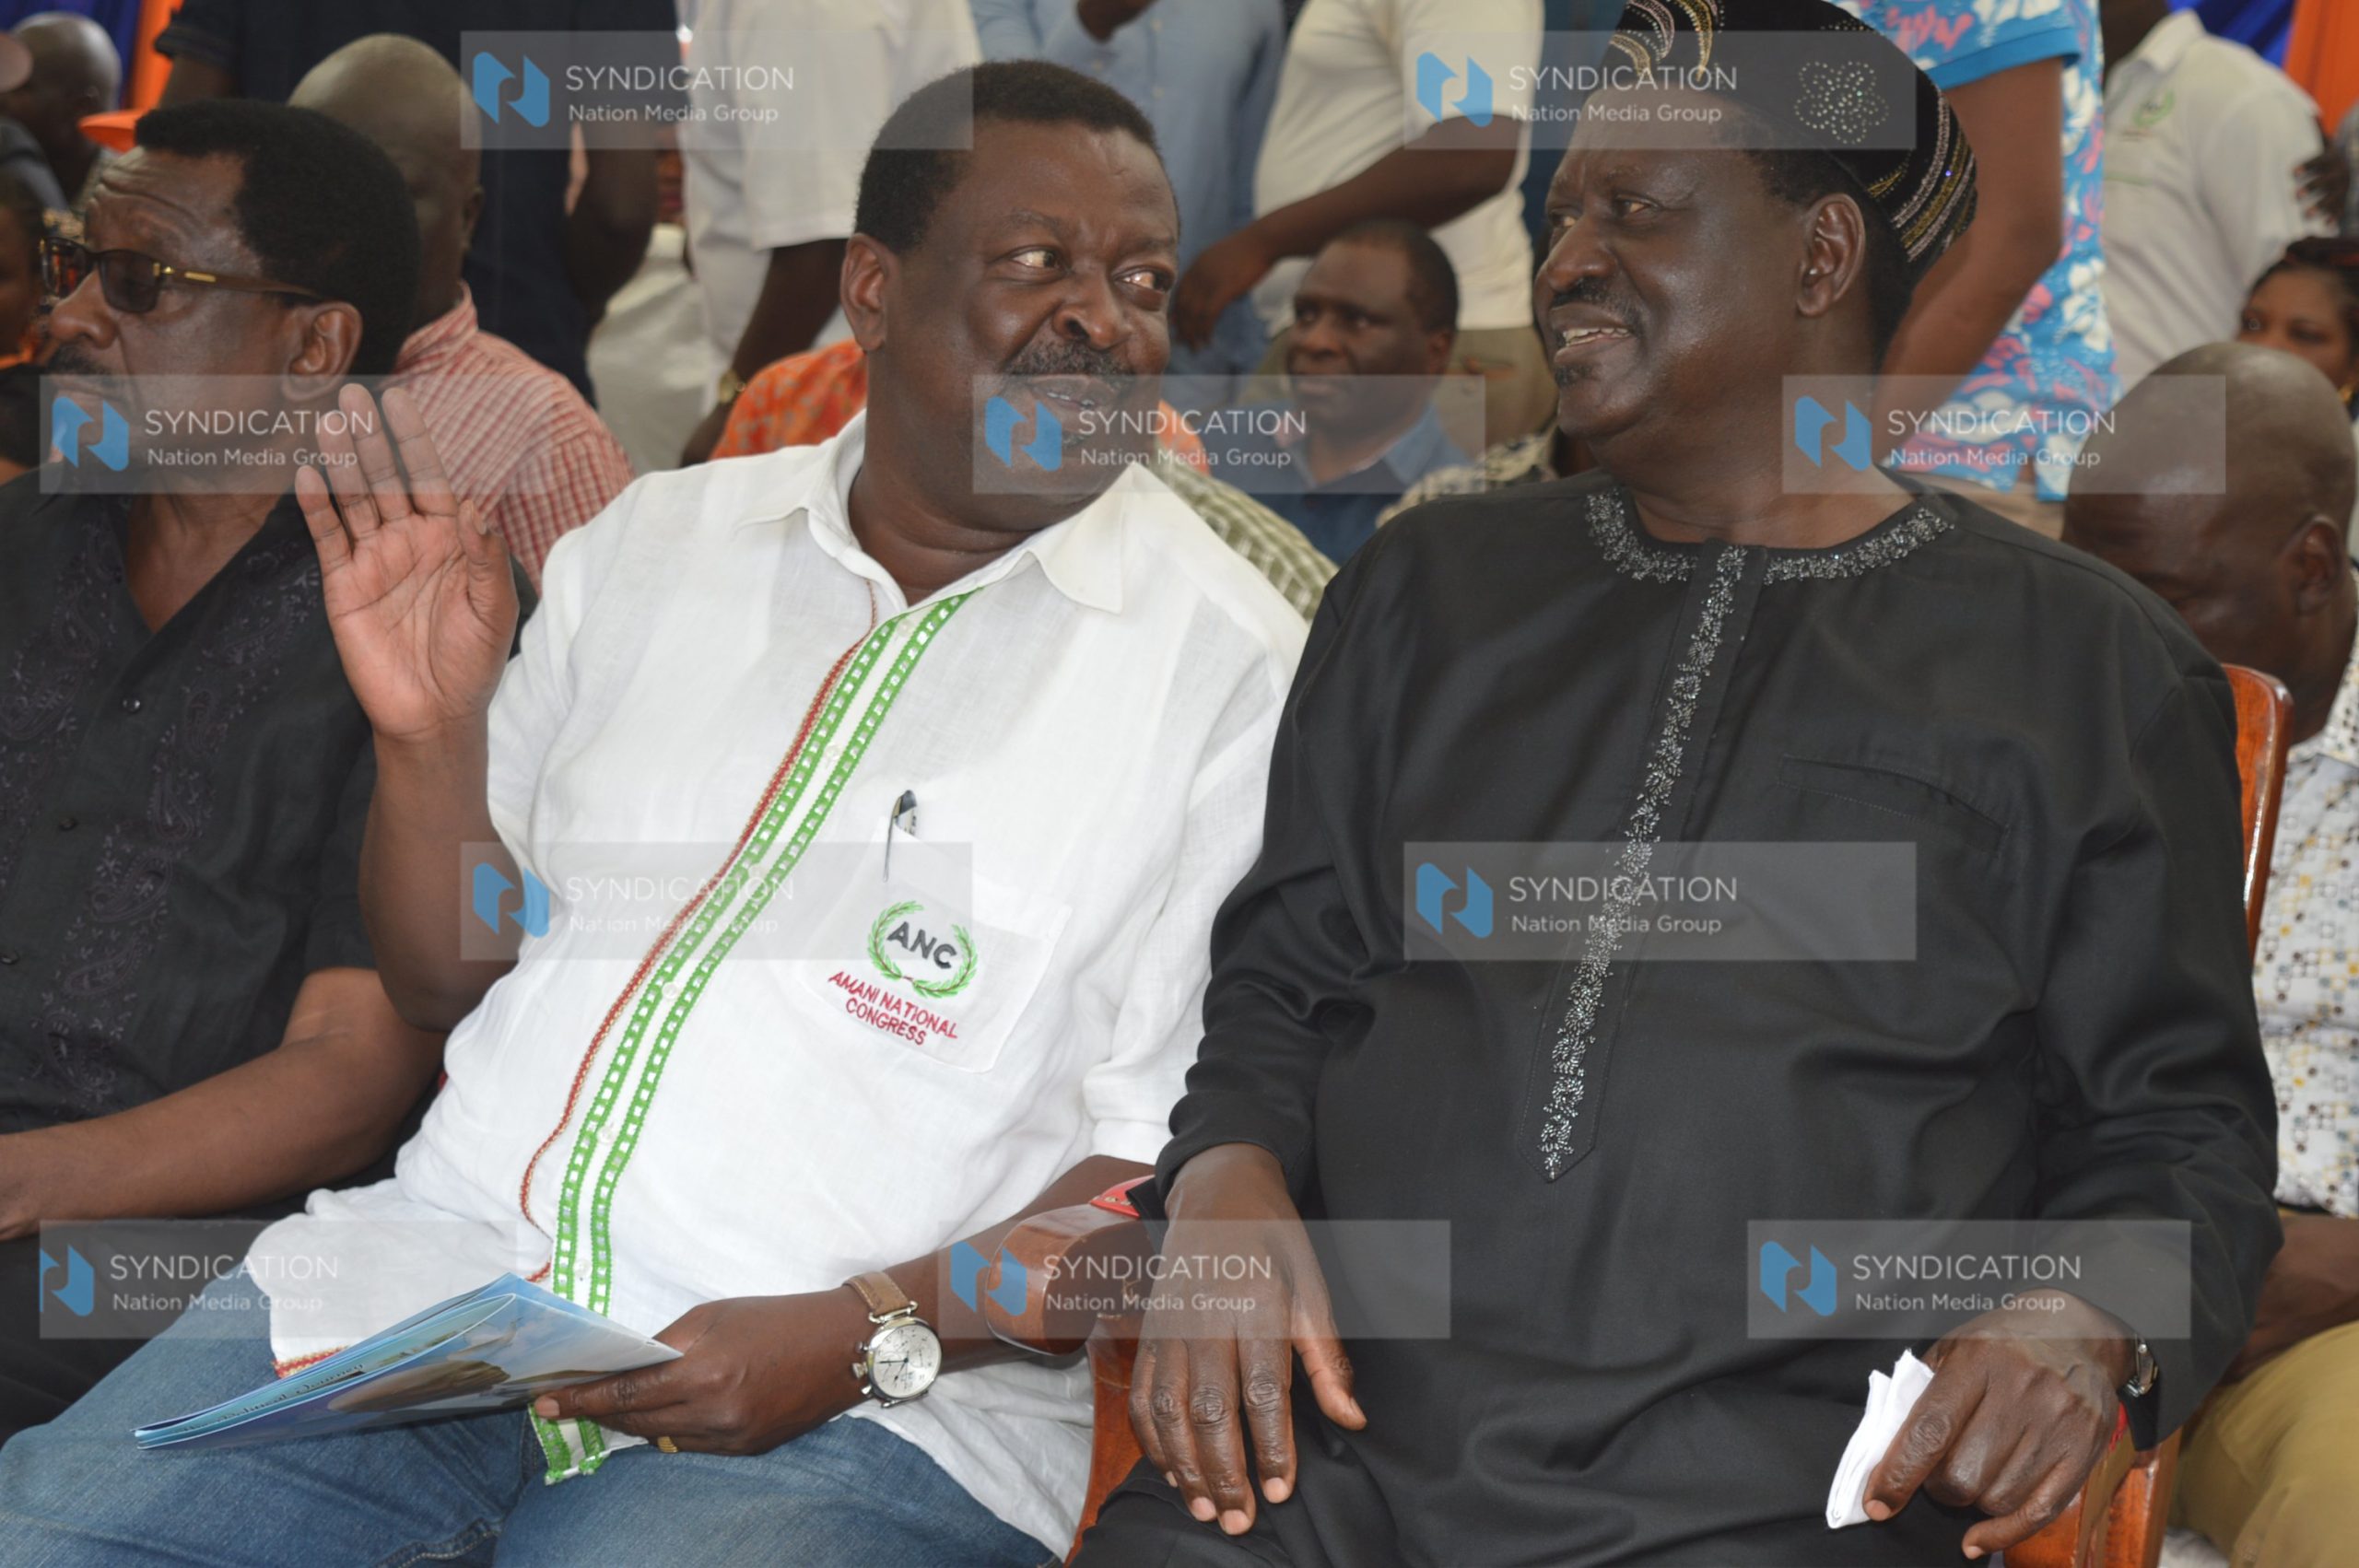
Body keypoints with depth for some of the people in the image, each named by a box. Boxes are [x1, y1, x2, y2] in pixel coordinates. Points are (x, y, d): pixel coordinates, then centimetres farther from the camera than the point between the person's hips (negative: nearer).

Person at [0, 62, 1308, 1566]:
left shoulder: (1235, 662, -1)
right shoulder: (655, 539, 13)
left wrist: (864, 1332, -17)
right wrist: (431, 735, -1)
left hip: (876, 1403, -4)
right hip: (456, 1258, 4)